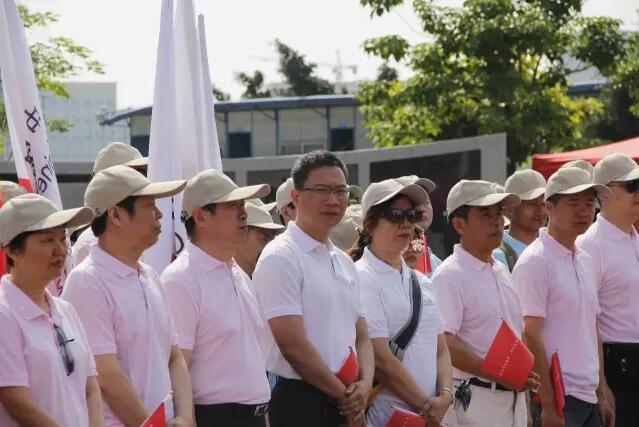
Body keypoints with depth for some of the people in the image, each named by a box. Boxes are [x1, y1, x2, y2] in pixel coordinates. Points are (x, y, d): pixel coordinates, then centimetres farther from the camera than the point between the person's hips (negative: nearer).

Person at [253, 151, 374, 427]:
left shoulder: (344, 263, 16)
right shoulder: (281, 257, -9)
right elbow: (292, 345, -15)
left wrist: (364, 384, -3)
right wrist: (345, 394, -8)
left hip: (345, 404, 7)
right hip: (300, 404, -7)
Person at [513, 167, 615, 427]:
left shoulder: (585, 261, 15)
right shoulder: (535, 262, -10)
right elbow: (530, 336, -14)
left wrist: (602, 395, 16)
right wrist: (548, 406, -17)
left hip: (588, 397, 8)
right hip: (557, 396, -8)